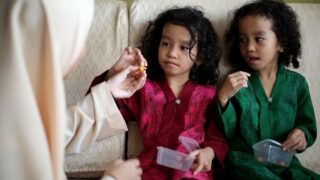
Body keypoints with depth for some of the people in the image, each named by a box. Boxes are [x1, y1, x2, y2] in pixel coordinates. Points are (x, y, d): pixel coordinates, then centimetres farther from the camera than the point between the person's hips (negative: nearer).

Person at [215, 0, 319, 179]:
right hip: (245, 161, -2)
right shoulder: (235, 81, 1)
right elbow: (226, 133, -4)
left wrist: (303, 134, -10)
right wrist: (223, 98, -20)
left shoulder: (296, 83, 5)